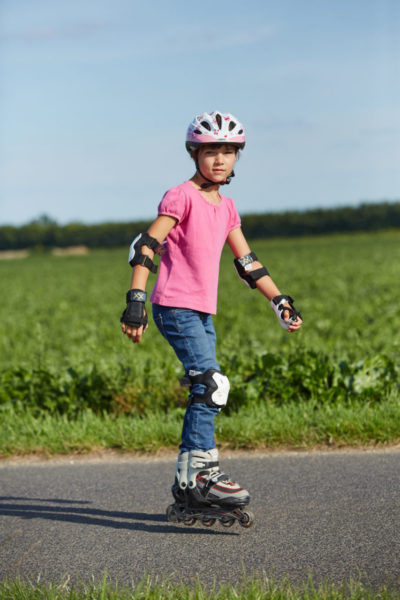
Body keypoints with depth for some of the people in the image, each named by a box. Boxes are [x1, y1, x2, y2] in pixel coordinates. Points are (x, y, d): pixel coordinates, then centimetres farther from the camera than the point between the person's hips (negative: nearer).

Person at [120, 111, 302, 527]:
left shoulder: (226, 208, 15)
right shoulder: (182, 197, -9)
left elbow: (248, 264, 20)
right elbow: (146, 247, -14)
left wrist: (280, 302, 15)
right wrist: (135, 301, -22)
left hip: (202, 312, 8)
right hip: (175, 306, -8)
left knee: (206, 394, 8)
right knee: (210, 385, -18)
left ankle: (187, 481, 14)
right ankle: (199, 475, -17)